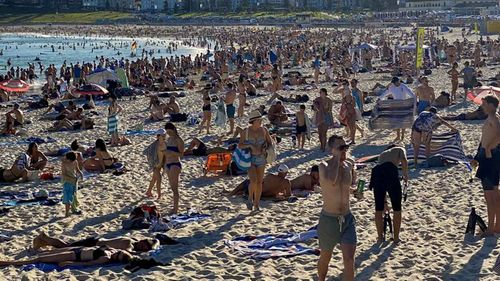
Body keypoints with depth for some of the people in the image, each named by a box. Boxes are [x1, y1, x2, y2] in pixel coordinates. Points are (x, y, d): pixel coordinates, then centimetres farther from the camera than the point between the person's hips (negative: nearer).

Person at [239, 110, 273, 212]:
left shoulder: (264, 130, 0)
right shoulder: (246, 132, -7)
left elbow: (270, 142, 10)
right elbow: (240, 145, -5)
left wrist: (265, 148, -10)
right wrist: (250, 146, -21)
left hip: (261, 159, 3)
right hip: (250, 159, -3)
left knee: (259, 182, 4)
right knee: (253, 181, -18)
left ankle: (256, 205, 13)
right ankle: (250, 199, 9)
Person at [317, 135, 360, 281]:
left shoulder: (349, 165, 3)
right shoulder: (324, 166, -14)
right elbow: (331, 181, -37)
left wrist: (354, 191, 2)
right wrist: (337, 158, -26)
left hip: (347, 218, 4)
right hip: (328, 219, -4)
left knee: (349, 259, -7)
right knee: (325, 257, 15)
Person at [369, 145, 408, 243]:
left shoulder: (382, 154, 40)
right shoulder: (400, 149, 28)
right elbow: (404, 161, 1)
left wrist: (384, 199, 44)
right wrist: (405, 175, 16)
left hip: (376, 172, 4)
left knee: (378, 209, 18)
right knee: (397, 209, 12)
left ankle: (380, 237, 28)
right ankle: (396, 238, 19)